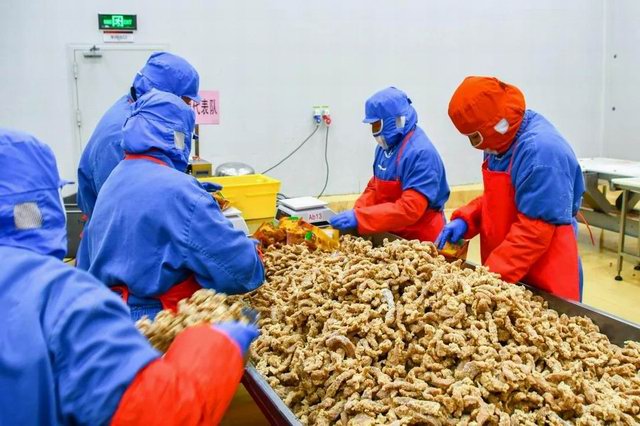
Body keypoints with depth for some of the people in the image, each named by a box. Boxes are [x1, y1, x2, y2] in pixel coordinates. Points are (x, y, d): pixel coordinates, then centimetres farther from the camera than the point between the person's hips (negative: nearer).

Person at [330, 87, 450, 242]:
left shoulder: (421, 153, -22)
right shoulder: (385, 146, 3)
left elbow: (409, 209, -29)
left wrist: (359, 218, -30)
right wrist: (356, 212, -6)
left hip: (420, 240, -7)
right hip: (392, 235, 7)